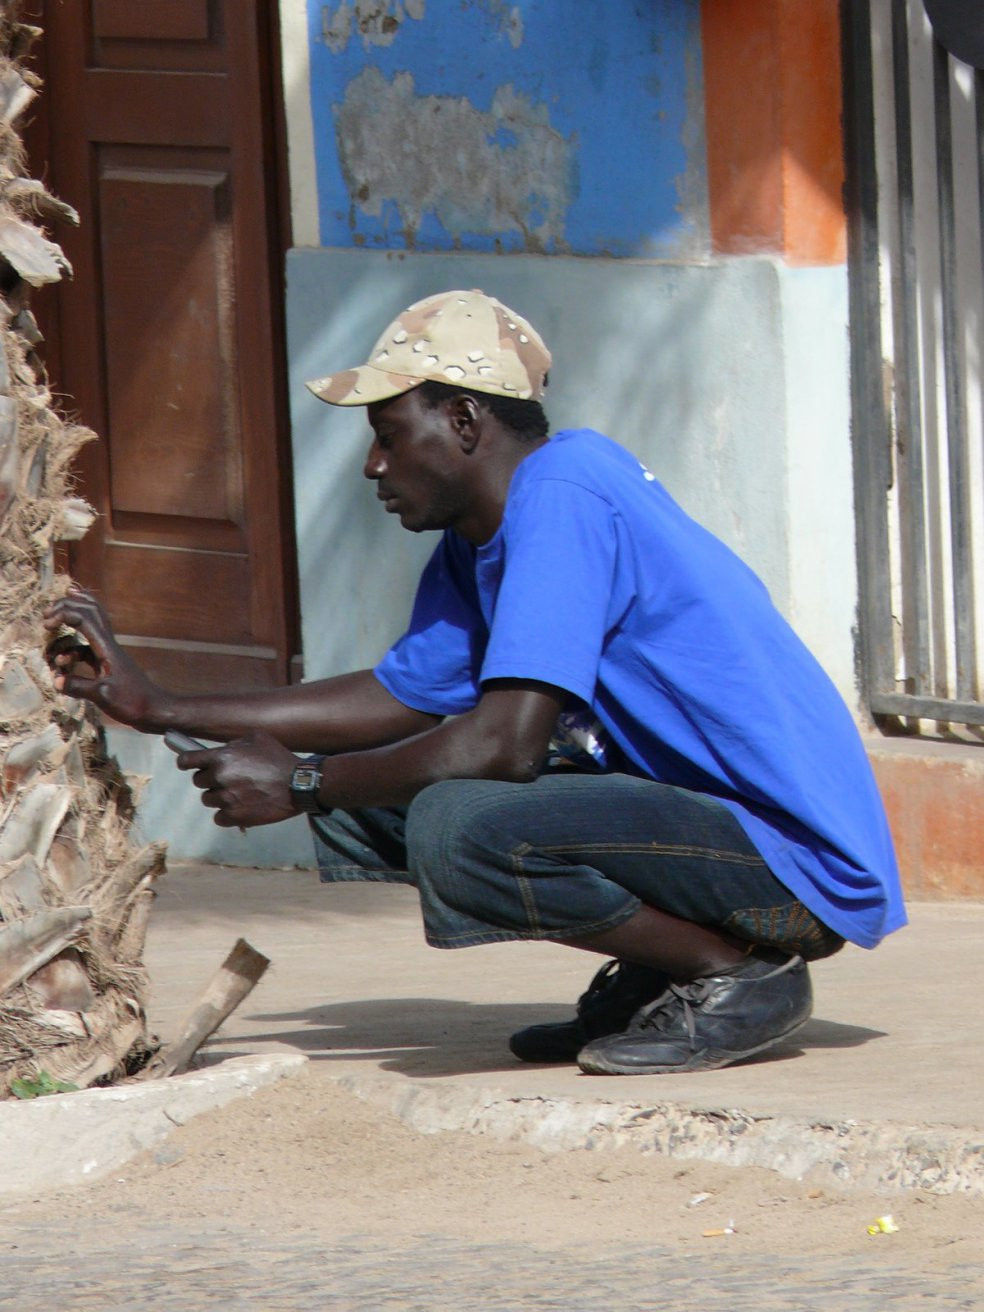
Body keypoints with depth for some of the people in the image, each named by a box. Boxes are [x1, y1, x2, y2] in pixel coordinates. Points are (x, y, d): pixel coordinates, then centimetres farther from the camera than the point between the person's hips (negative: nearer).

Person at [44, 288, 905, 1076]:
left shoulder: (561, 500, -19)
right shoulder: (479, 542, 12)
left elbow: (507, 741, -25)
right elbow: (401, 698, 23)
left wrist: (300, 783, -13)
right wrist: (159, 709, 21)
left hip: (800, 856, -10)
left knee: (457, 829, -31)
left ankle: (741, 975, -11)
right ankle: (649, 977, 11)